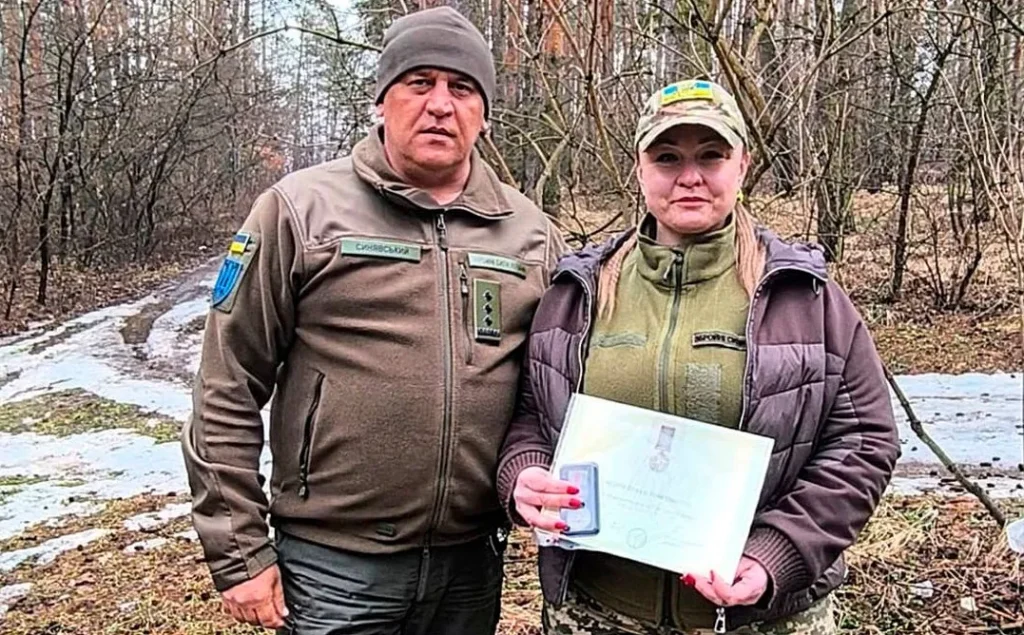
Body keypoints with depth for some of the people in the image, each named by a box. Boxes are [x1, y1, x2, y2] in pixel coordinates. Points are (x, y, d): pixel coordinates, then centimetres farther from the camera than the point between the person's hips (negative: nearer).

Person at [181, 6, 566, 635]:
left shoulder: (534, 234, 4)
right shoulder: (301, 210, -6)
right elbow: (228, 391, -5)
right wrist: (240, 552, -5)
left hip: (472, 565, 4)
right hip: (333, 567, -3)